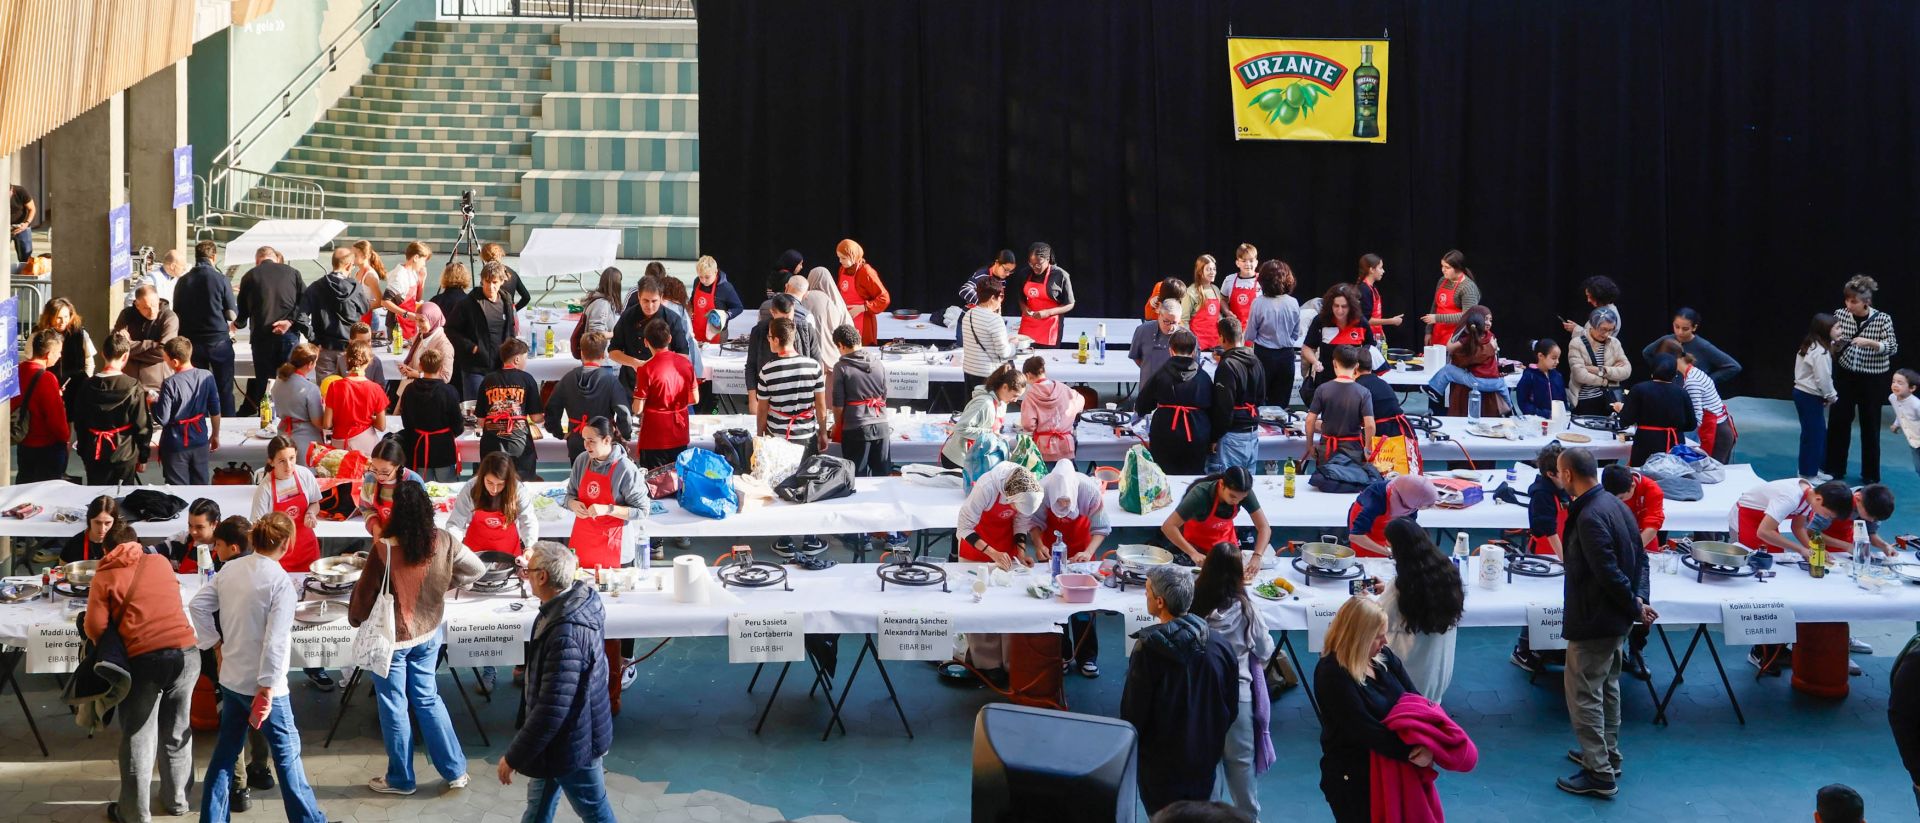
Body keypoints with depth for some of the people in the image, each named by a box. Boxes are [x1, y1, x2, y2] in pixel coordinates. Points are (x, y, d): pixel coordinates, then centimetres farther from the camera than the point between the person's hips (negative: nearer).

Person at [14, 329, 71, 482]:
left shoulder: (19, 371, -3)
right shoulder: (46, 378, -25)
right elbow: (56, 417, -23)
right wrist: (66, 436, -3)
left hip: (24, 445, 7)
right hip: (48, 447, -7)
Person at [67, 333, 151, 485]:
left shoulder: (87, 385, -2)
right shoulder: (134, 389, -14)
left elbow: (78, 422, 7)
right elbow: (142, 426, -9)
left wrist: (83, 451, 19)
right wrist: (143, 457, 3)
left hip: (93, 455, 3)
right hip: (124, 455, -3)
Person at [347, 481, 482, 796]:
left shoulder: (384, 549, -25)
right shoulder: (443, 542, -12)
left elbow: (366, 592, -12)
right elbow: (476, 569, 4)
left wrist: (355, 619, 8)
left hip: (391, 639, -4)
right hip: (427, 634, 4)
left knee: (394, 707, 12)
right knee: (427, 699, 20)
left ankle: (401, 779, 26)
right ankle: (455, 771, 25)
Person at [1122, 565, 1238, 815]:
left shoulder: (1149, 649, -23)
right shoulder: (1220, 644, -8)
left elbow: (1133, 711, -16)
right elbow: (1231, 709, 2)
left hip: (1161, 766, -4)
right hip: (1206, 760, 4)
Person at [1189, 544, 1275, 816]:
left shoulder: (1194, 604, -10)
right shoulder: (1244, 608, -12)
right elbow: (1265, 651, 1)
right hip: (1236, 692, -1)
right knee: (1241, 759, 14)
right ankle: (1248, 814, 27)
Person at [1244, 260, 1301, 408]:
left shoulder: (1258, 303, -16)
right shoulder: (1293, 304, -7)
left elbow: (1250, 336, -8)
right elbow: (1296, 335, 4)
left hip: (1264, 356, -2)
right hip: (1287, 355, 2)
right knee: (1281, 402, 11)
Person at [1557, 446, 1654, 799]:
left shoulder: (1589, 517, -27)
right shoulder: (1614, 504, 4)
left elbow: (1608, 572, -27)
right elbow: (1639, 556, 10)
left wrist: (1634, 606, -14)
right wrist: (1637, 600, 4)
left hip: (1593, 620, -10)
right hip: (1614, 618, 10)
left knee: (1583, 695, -1)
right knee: (1606, 687, 22)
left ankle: (1599, 774, 2)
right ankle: (1607, 755, 35)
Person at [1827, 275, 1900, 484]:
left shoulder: (1883, 319, -12)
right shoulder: (1840, 315, -5)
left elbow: (1893, 348, -15)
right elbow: (1835, 350, 5)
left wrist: (1870, 342, -30)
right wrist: (1835, 339, -18)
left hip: (1872, 379, -3)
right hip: (1845, 375, 3)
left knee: (1870, 426, 6)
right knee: (1838, 421, 5)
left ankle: (1870, 474, 18)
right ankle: (1834, 469, 19)